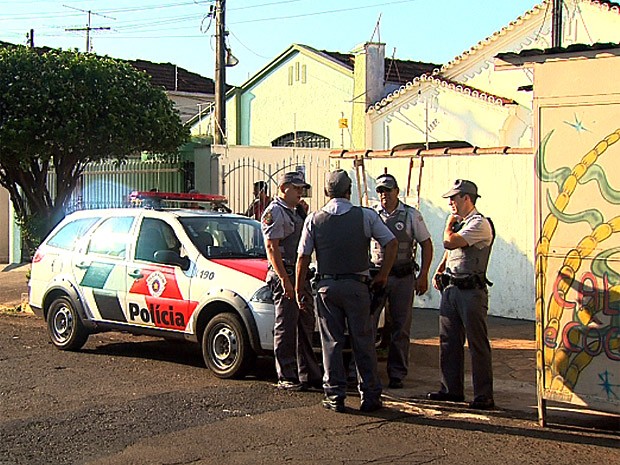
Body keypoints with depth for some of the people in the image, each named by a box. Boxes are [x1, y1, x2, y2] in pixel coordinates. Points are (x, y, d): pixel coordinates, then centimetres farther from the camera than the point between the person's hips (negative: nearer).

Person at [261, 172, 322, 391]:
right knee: (286, 328, -4)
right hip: (284, 276, -10)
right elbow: (272, 248, -18)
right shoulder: (274, 212, -10)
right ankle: (286, 378, 2)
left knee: (305, 325, 14)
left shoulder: (295, 212, 18)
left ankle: (308, 373, 23)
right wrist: (285, 280, -22)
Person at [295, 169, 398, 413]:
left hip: (326, 286, 1)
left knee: (331, 343, 7)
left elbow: (303, 257, 0)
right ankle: (370, 396, 10)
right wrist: (383, 275, 5)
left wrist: (299, 290, 7)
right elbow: (392, 243, -4)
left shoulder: (314, 219, 1)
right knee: (363, 342, 6)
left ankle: (335, 396, 9)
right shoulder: (366, 216, -2)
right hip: (357, 285, -1)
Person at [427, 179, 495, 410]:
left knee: (477, 344, -4)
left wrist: (449, 224, -5)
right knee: (448, 341, 12)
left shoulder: (479, 224, -13)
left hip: (471, 290, -9)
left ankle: (484, 396, 0)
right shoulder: (459, 224, 16)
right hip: (450, 287, 9)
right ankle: (451, 389, 22)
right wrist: (440, 270, 14)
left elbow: (450, 242, -23)